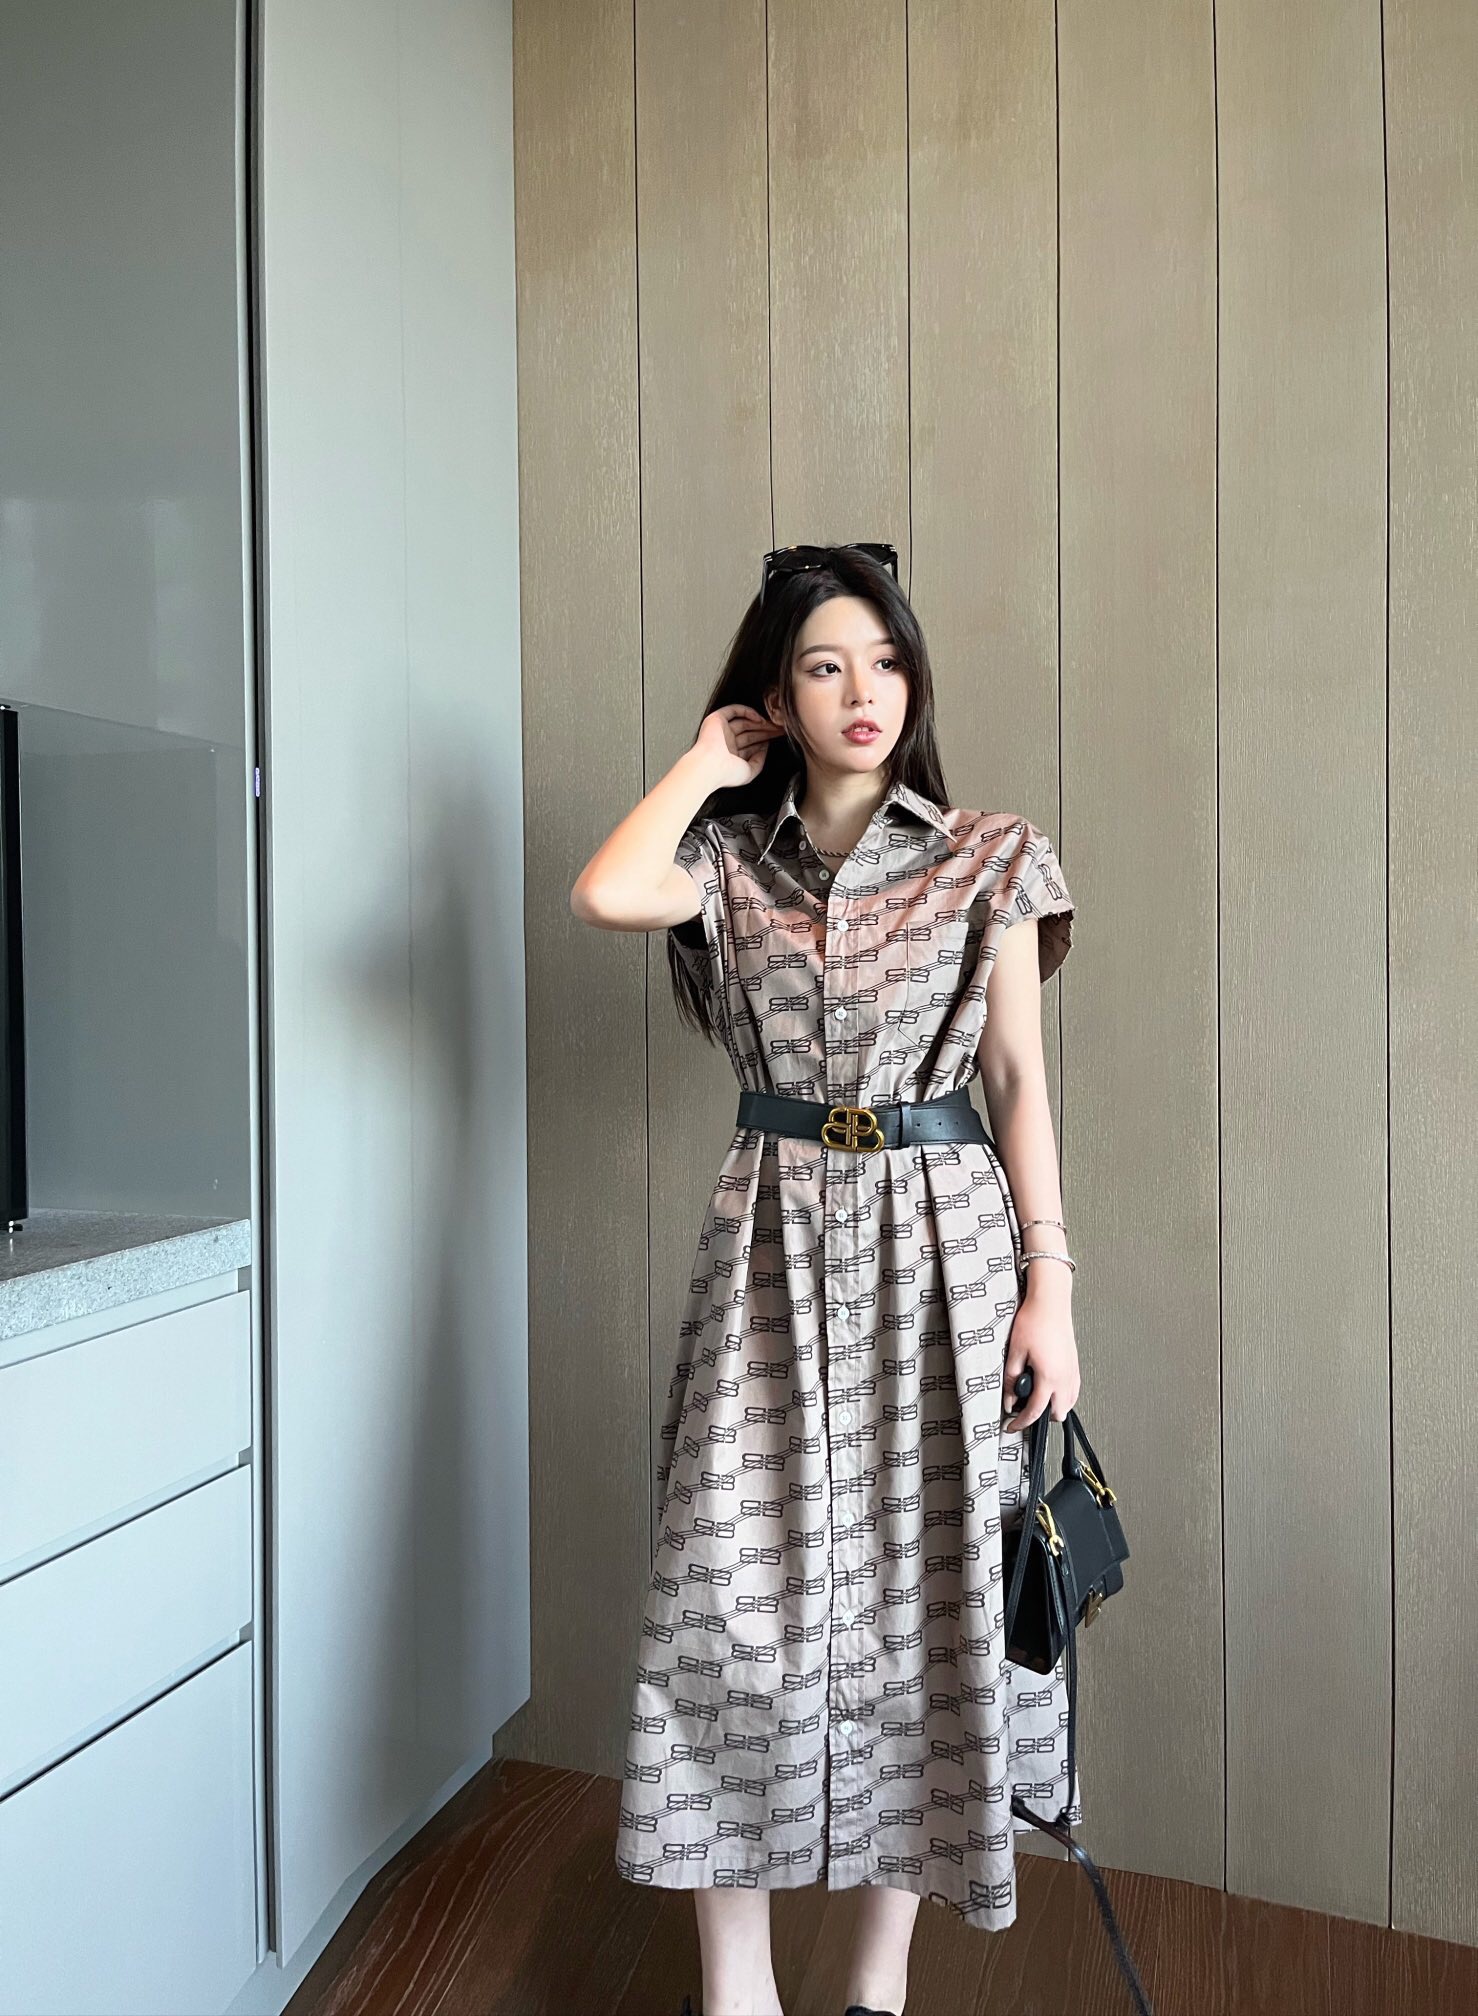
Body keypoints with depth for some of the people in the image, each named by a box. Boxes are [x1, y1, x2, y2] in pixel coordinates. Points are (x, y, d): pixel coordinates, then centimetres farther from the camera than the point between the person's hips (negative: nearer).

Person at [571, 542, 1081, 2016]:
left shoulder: (988, 858, 3)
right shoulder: (731, 858, 6)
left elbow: (1021, 1081, 2)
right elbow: (603, 896, -15)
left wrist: (1050, 1284, -5)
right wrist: (710, 754, -1)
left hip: (940, 1243, -1)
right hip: (772, 1244, 1)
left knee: (918, 1602, 7)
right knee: (733, 1599, 1)